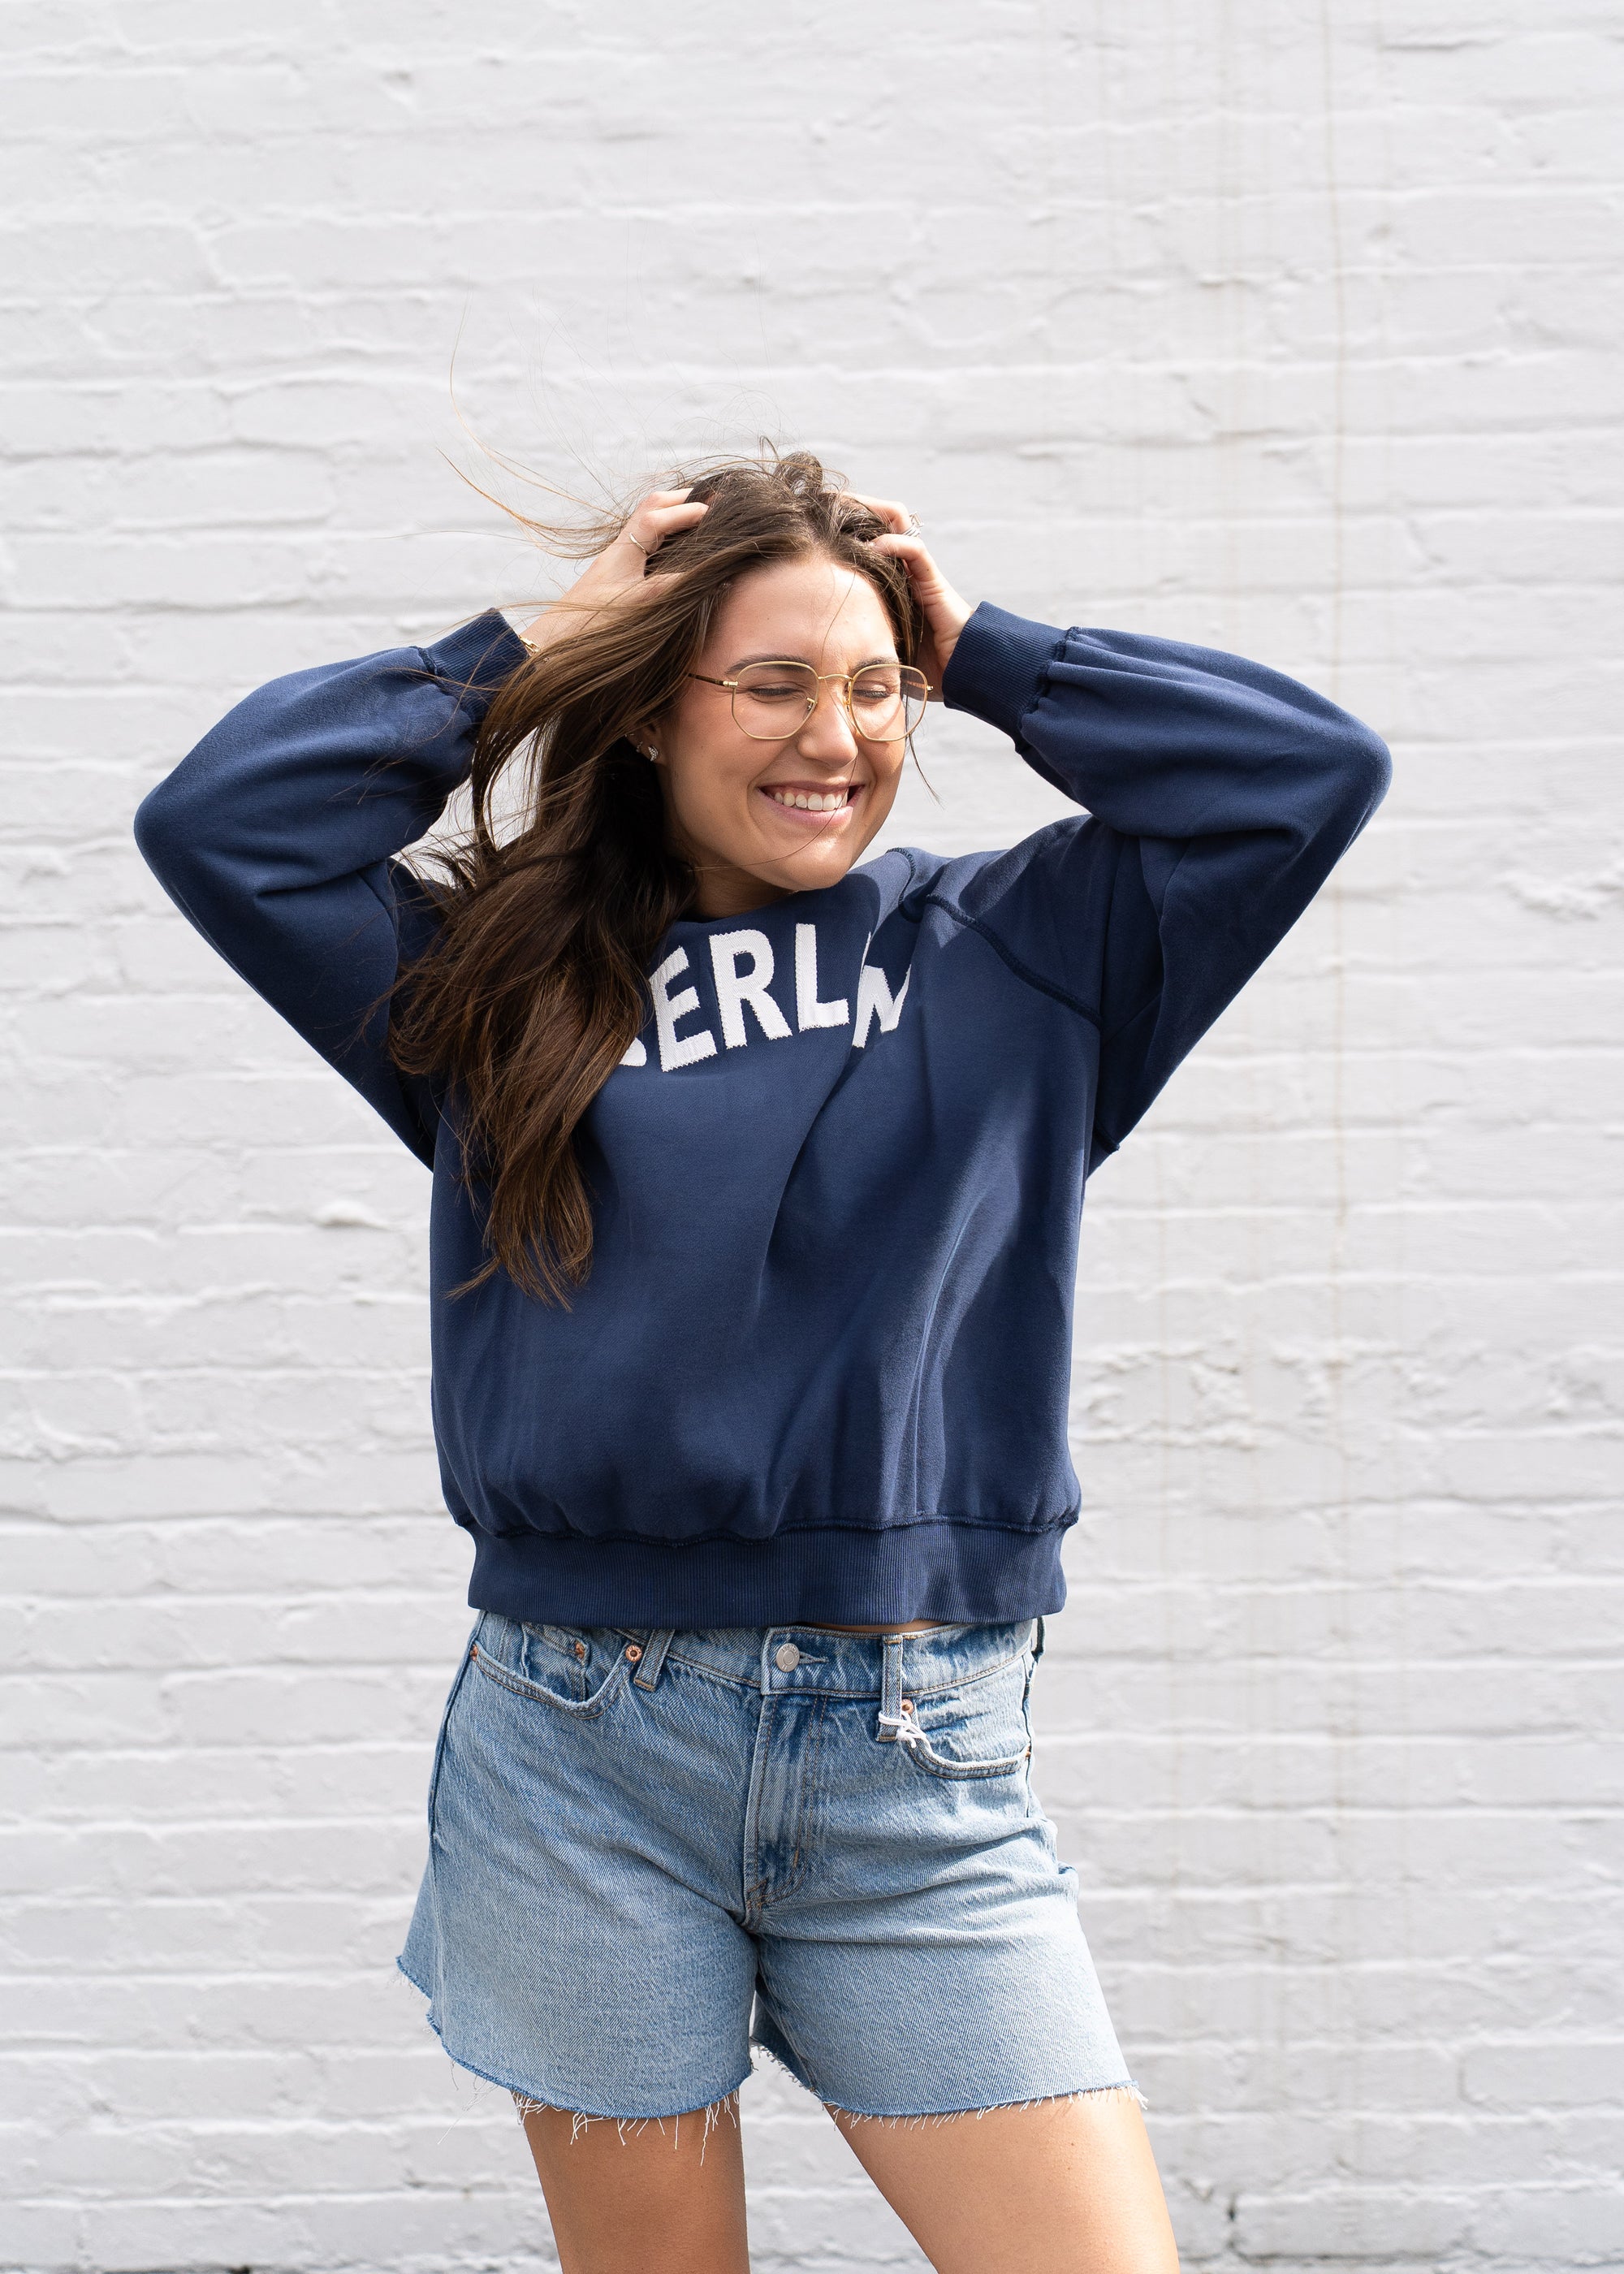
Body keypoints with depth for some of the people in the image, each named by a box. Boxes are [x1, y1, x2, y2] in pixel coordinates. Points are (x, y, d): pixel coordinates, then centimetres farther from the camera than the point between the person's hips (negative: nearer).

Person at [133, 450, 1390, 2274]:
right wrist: (528, 653, 4)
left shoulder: (1012, 956, 9)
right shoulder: (504, 985, 9)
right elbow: (216, 821, 0)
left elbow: (1308, 770, 3)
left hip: (920, 1779, 0)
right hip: (579, 1762, 0)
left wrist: (980, 654, 7)